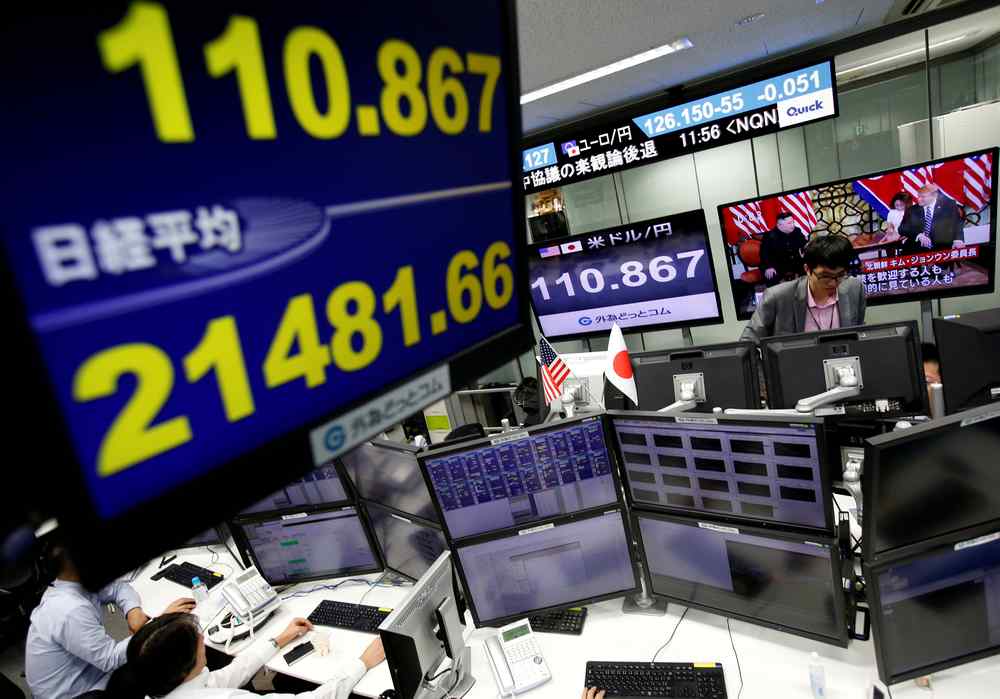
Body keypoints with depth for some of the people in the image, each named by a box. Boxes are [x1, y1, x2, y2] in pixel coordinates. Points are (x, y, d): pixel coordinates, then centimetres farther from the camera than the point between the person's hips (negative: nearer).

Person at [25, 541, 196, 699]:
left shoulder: (74, 586, -5)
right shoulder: (71, 611, -31)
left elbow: (118, 588, 7)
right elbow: (112, 659, -29)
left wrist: (134, 611, -13)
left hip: (86, 673, 8)